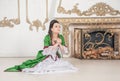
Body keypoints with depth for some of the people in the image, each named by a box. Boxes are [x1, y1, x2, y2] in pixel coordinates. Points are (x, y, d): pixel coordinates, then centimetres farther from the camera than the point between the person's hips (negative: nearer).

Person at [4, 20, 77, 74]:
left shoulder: (61, 37, -2)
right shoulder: (47, 37, -16)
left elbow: (65, 51, -3)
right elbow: (46, 51, -25)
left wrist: (60, 44, -19)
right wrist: (56, 44, -25)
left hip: (57, 59, 6)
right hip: (46, 59, -5)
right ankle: (21, 68, -5)